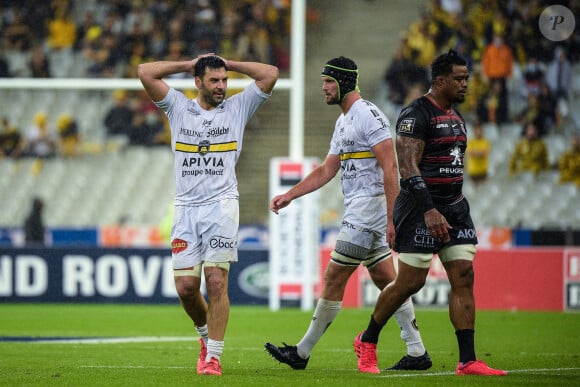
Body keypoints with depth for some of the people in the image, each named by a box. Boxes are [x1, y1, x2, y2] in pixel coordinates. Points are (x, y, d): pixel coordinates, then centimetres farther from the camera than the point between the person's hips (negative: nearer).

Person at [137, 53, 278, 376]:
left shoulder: (237, 108, 9)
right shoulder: (179, 107, 11)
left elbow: (271, 74, 3)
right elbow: (145, 72, 5)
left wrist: (228, 64, 8)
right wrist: (188, 65, 10)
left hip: (222, 205, -2)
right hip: (186, 207, 2)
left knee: (216, 282, -12)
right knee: (186, 285, -2)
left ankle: (214, 356, -8)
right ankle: (206, 335, 25)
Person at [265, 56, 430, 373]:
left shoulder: (368, 116, -14)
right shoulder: (344, 122, 18)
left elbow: (389, 169, -19)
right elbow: (326, 171, 23)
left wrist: (393, 219, -23)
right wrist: (289, 195, 16)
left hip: (369, 207, -10)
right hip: (358, 211, 10)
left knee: (334, 279, -4)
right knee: (387, 281, 9)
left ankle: (302, 352, 2)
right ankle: (417, 352, 10)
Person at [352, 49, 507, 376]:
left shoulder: (456, 117, 16)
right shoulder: (416, 115, -13)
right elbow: (408, 168, -21)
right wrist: (429, 211, -28)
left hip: (454, 207, 8)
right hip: (421, 210, -8)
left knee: (464, 278, -1)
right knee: (410, 282, -5)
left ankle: (468, 361, -3)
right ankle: (367, 342, 16)